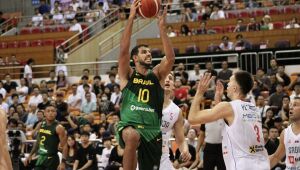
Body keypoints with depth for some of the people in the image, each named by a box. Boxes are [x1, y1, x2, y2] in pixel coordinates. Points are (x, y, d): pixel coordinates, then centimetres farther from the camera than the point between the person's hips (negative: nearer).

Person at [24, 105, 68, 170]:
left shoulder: (58, 128, -13)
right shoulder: (41, 125, 8)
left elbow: (64, 146, -16)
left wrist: (63, 162, -26)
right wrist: (30, 155, 20)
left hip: (52, 159, -7)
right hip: (41, 157, 7)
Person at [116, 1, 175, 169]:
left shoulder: (157, 75, 12)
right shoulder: (127, 75, 6)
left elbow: (171, 58, -5)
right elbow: (124, 50, -9)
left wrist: (162, 28, -12)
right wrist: (131, 19, -14)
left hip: (152, 130, 4)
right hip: (129, 126, -4)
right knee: (132, 136, -39)